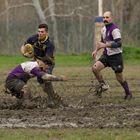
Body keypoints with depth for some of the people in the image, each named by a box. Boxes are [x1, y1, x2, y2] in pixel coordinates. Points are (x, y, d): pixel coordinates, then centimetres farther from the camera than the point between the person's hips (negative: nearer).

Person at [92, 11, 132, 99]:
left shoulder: (114, 29, -18)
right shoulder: (104, 29, 9)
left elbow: (118, 43, -27)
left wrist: (105, 45, -31)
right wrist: (96, 50, 14)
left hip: (116, 56, -7)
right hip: (106, 55, 7)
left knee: (119, 78, 2)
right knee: (95, 68, -15)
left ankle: (128, 94, 23)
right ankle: (103, 85, 3)